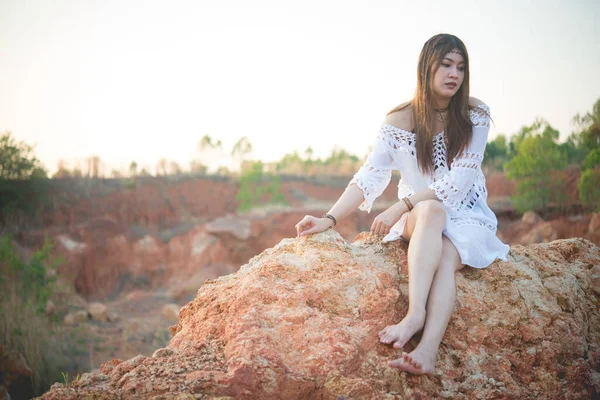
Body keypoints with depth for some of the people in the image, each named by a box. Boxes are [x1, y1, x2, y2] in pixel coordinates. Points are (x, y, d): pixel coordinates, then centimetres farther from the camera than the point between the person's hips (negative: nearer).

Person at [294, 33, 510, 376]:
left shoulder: (475, 115, -6)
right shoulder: (399, 121, -3)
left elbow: (461, 179, -15)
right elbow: (369, 177, -8)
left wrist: (401, 207, -22)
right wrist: (329, 219, -21)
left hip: (467, 216, 0)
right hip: (420, 219, 1)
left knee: (446, 257, -33)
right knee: (430, 210, -35)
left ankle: (429, 346, -53)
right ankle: (417, 312, -49)